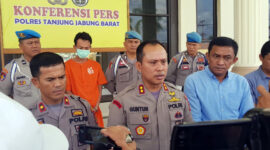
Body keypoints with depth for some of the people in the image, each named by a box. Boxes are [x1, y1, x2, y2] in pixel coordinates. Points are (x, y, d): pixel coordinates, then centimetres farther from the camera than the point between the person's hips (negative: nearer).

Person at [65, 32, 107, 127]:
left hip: (94, 110, 3)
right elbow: (67, 91, -3)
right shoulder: (68, 65, -3)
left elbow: (100, 88, 10)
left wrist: (96, 106, -2)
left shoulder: (96, 65, 8)